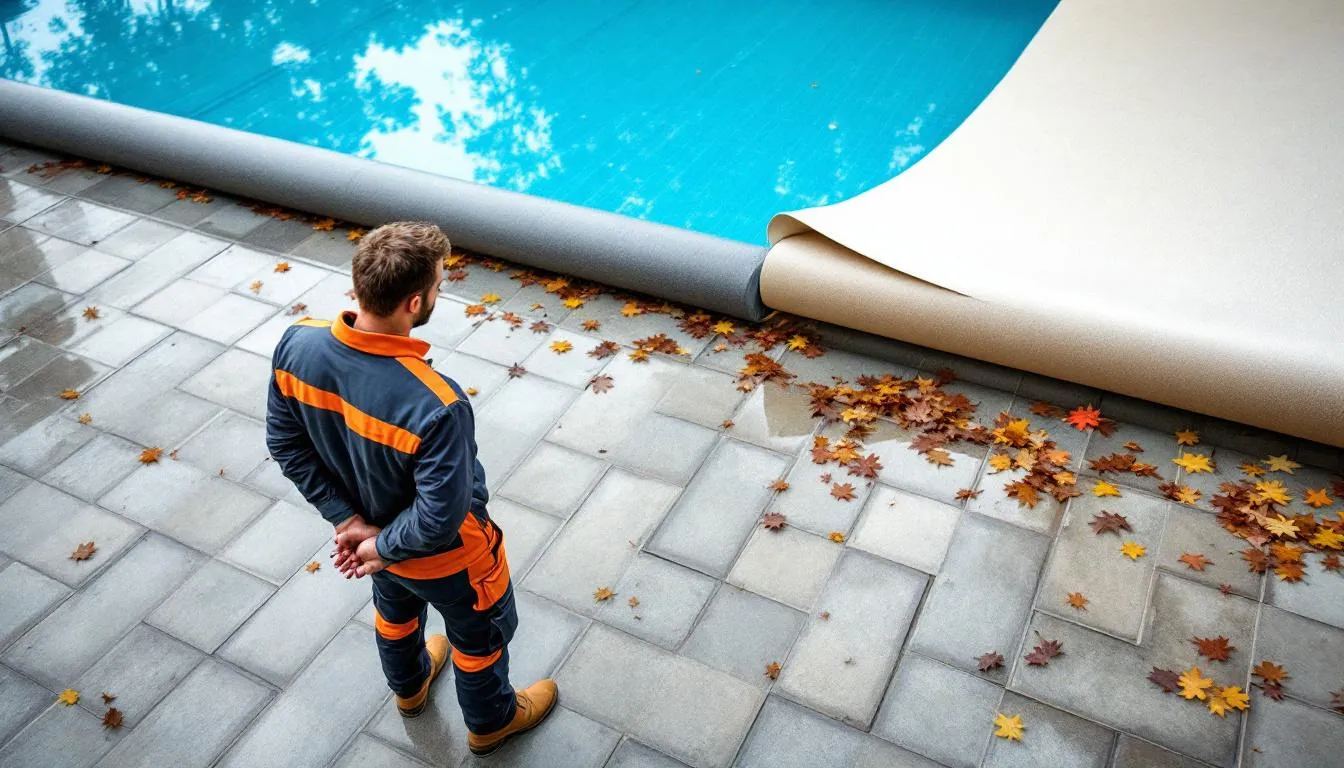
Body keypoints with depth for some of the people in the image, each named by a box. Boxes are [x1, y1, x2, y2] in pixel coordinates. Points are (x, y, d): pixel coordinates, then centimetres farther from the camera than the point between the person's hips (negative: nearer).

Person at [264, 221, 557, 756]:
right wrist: (385, 547, -14)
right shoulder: (436, 406, -44)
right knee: (480, 634, 27)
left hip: (368, 527, 6)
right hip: (444, 555, -6)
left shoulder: (298, 345, -24)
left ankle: (409, 687, 68)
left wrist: (349, 518, -7)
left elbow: (285, 443, -10)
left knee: (395, 607, 37)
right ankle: (490, 722, 56)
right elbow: (440, 519, -33)